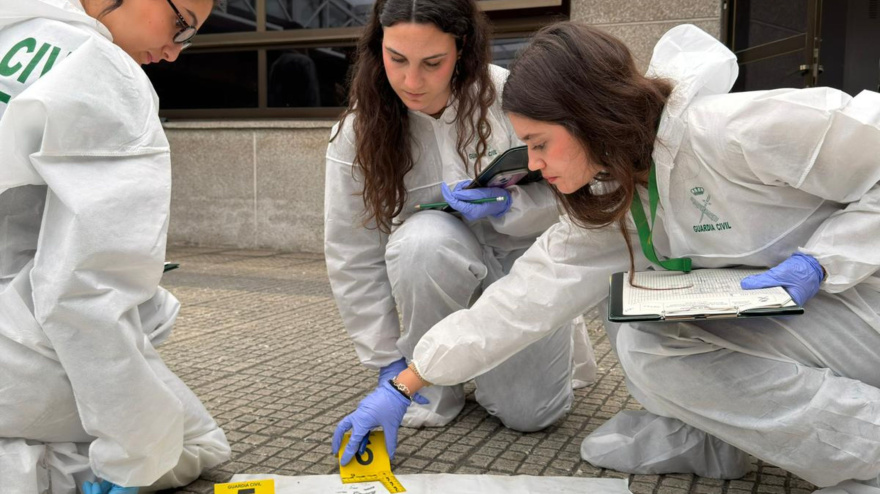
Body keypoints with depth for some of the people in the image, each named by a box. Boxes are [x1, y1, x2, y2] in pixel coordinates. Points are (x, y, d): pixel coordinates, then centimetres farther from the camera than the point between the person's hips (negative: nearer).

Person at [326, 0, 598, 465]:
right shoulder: (359, 131, -15)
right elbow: (352, 257, -11)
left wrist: (506, 205, -29)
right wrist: (389, 362, -10)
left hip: (526, 254, -1)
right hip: (445, 263, 1)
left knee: (528, 411, -15)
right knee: (421, 240, -36)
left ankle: (553, 338, 21)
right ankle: (437, 380, -9)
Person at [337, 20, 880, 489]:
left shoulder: (729, 132, -27)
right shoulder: (608, 207, -4)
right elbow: (521, 300, -5)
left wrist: (816, 264, -27)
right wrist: (405, 385, -5)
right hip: (765, 315, 7)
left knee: (653, 347, -23)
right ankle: (707, 434, 2)